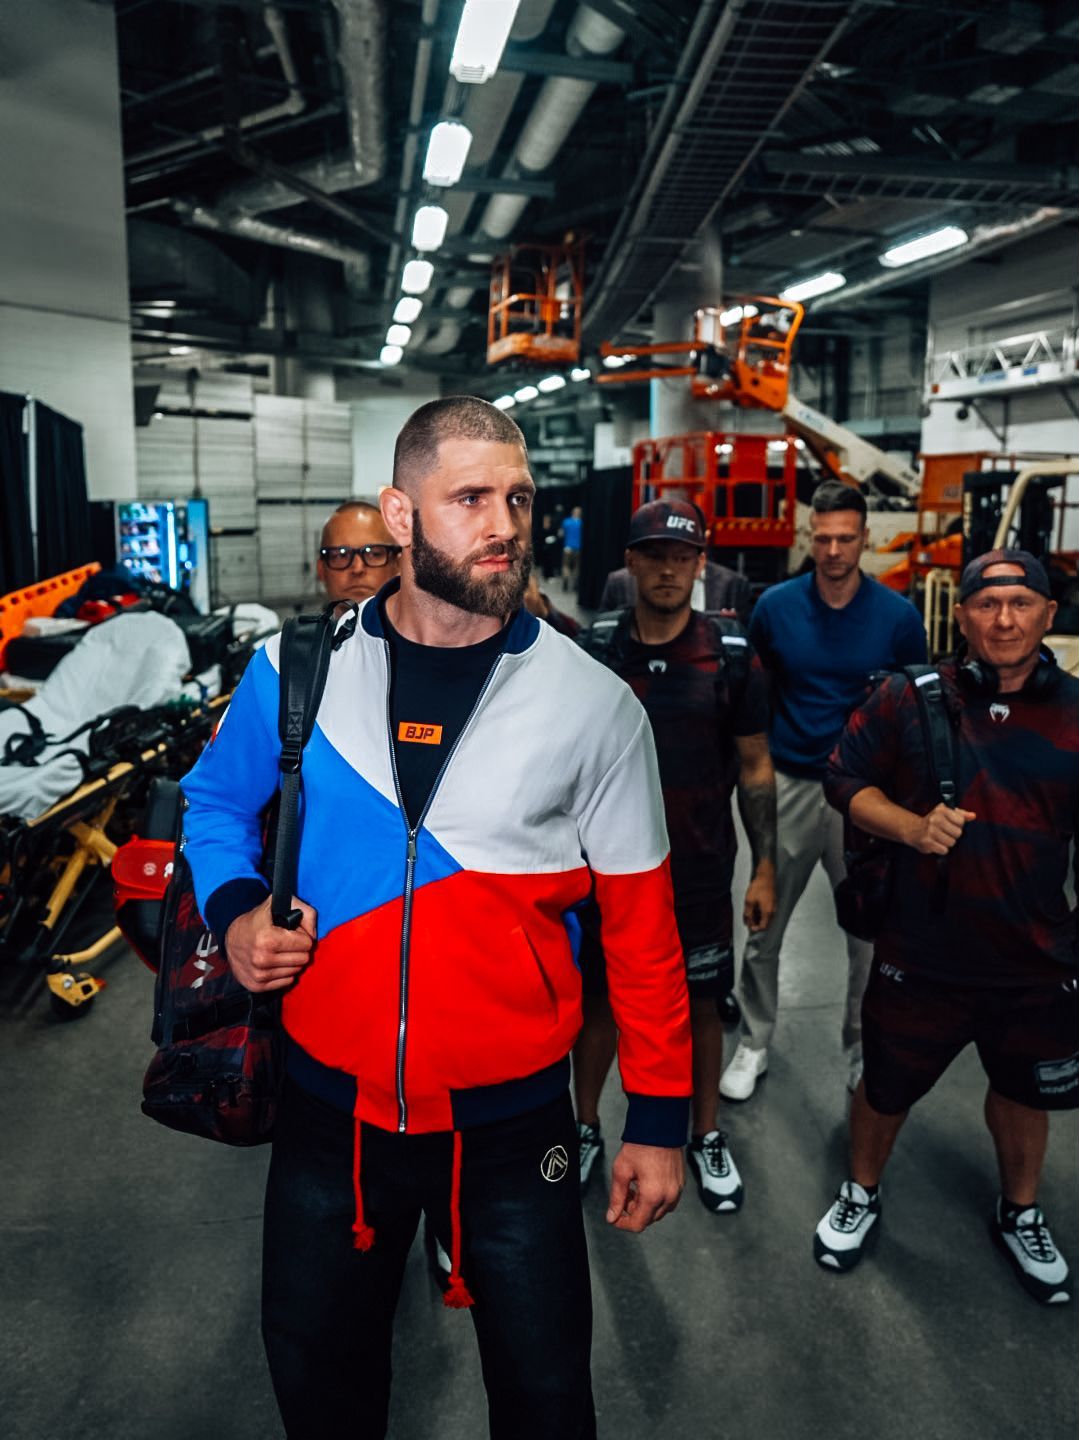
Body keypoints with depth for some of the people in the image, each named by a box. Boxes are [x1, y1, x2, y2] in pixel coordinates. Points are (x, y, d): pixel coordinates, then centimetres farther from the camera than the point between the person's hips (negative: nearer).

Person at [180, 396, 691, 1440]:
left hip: (511, 1117, -1)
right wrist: (234, 909, -7)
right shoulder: (297, 669, -6)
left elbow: (640, 925, -4)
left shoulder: (594, 704, -10)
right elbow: (216, 798, 12)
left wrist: (658, 1116, -2)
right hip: (331, 1103, 2)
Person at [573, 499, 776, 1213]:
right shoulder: (594, 648, -4)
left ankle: (708, 1137, 36)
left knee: (702, 1004, 13)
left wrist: (765, 868, -1)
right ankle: (586, 1129, 35)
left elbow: (754, 766, 0)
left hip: (701, 872, 0)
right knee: (599, 1001, 13)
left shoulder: (733, 655, -6)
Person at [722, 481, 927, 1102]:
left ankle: (863, 1051, 32)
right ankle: (755, 1044, 29)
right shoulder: (776, 606, -2)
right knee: (764, 928, 9)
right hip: (790, 786, 1)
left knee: (871, 934, 10)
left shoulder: (898, 616, -4)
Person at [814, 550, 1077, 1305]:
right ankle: (862, 1194, 45)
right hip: (921, 953, -2)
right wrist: (912, 827, -19)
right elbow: (846, 780, -3)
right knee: (887, 1085, 15)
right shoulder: (910, 698, -9)